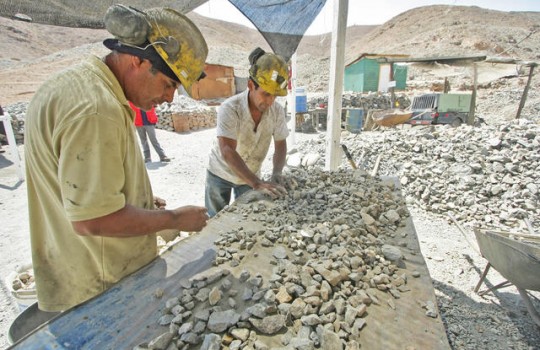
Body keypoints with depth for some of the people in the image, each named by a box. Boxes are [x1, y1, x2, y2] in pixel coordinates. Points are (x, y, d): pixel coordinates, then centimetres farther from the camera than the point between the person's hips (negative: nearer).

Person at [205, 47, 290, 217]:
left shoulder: (277, 111, -17)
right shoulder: (230, 108, -30)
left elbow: (280, 146, -9)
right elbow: (227, 151, -38)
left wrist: (277, 174, -27)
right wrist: (257, 183, -45)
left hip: (250, 175, 3)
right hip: (221, 172, -2)